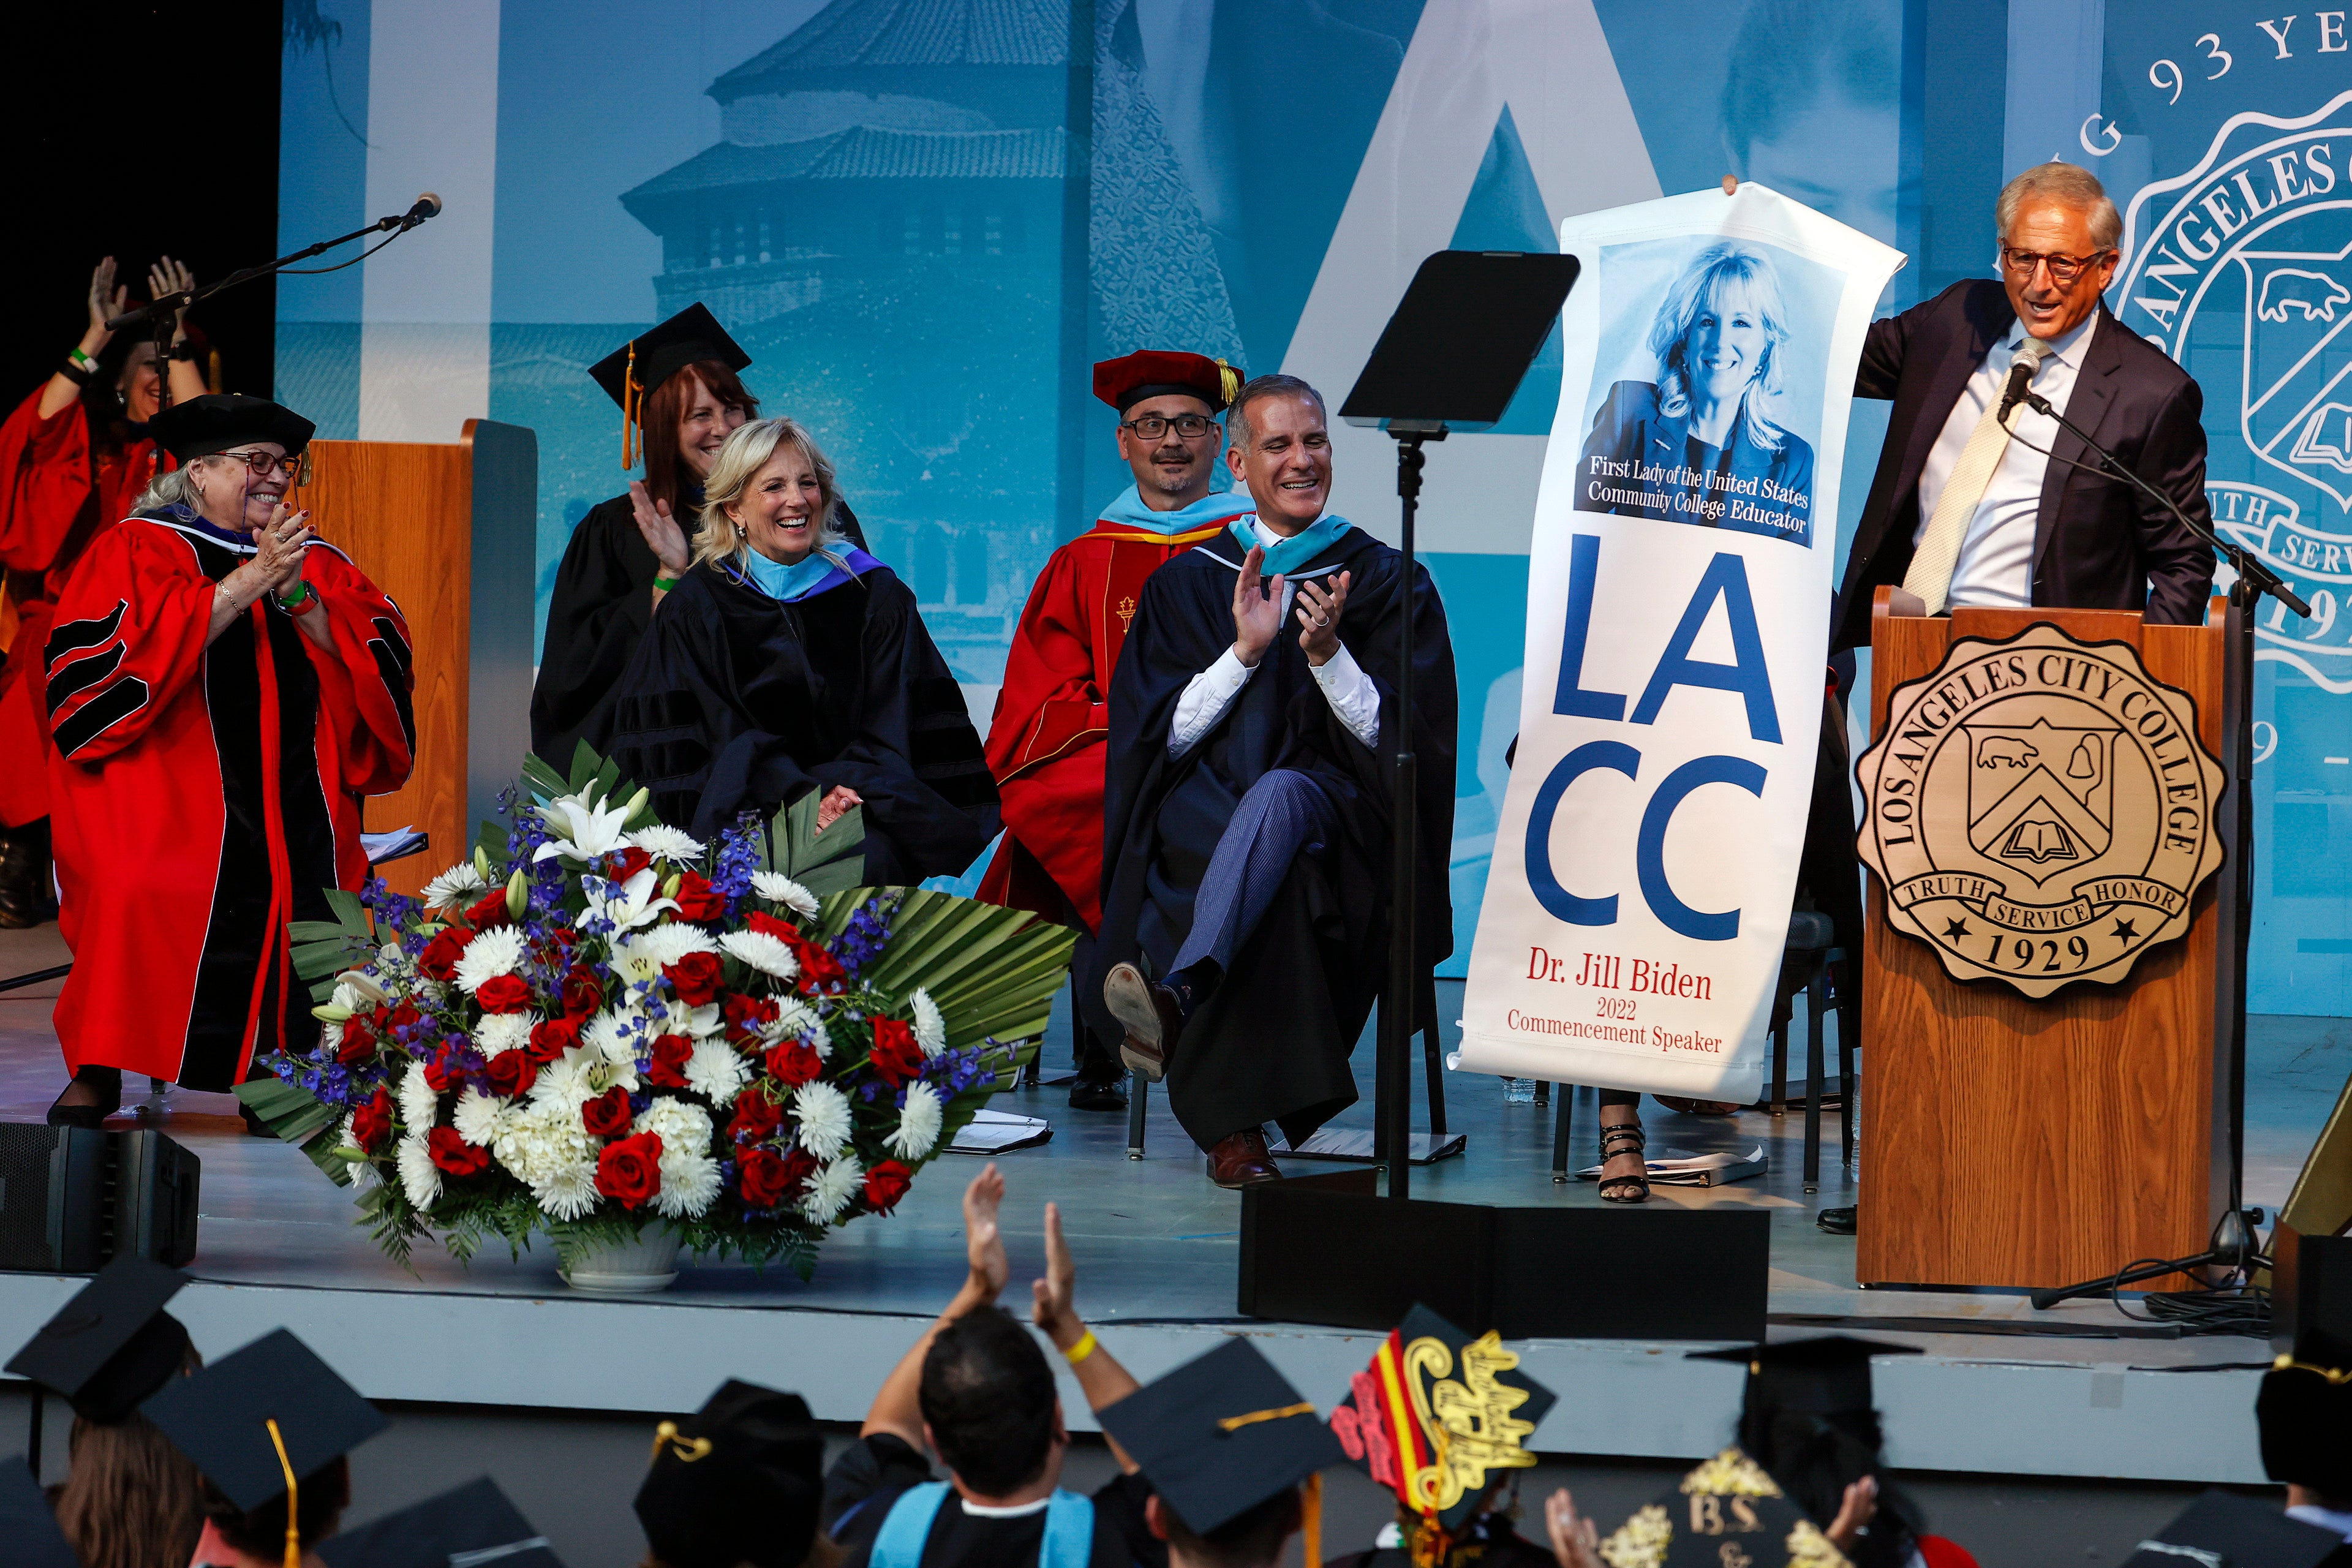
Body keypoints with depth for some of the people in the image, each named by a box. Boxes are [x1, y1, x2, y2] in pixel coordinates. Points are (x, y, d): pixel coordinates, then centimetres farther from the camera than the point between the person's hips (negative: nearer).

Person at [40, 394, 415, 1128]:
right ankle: (96, 1074, -13)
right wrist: (245, 585, -12)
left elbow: (381, 660, 7)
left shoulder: (316, 562, 20)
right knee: (136, 893, -28)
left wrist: (298, 598, -7)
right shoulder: (138, 550, 8)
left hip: (295, 806, 4)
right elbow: (126, 657, -10)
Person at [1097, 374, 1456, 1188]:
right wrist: (1245, 652, -8)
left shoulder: (1386, 581, 13)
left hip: (1336, 810, -1)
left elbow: (1397, 737, 2)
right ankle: (1235, 1124, -50)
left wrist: (1329, 655, -15)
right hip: (1203, 810, 1)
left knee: (1281, 795, -41)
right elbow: (1163, 733, 6)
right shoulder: (1184, 585, 18)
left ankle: (1176, 1000, -64)